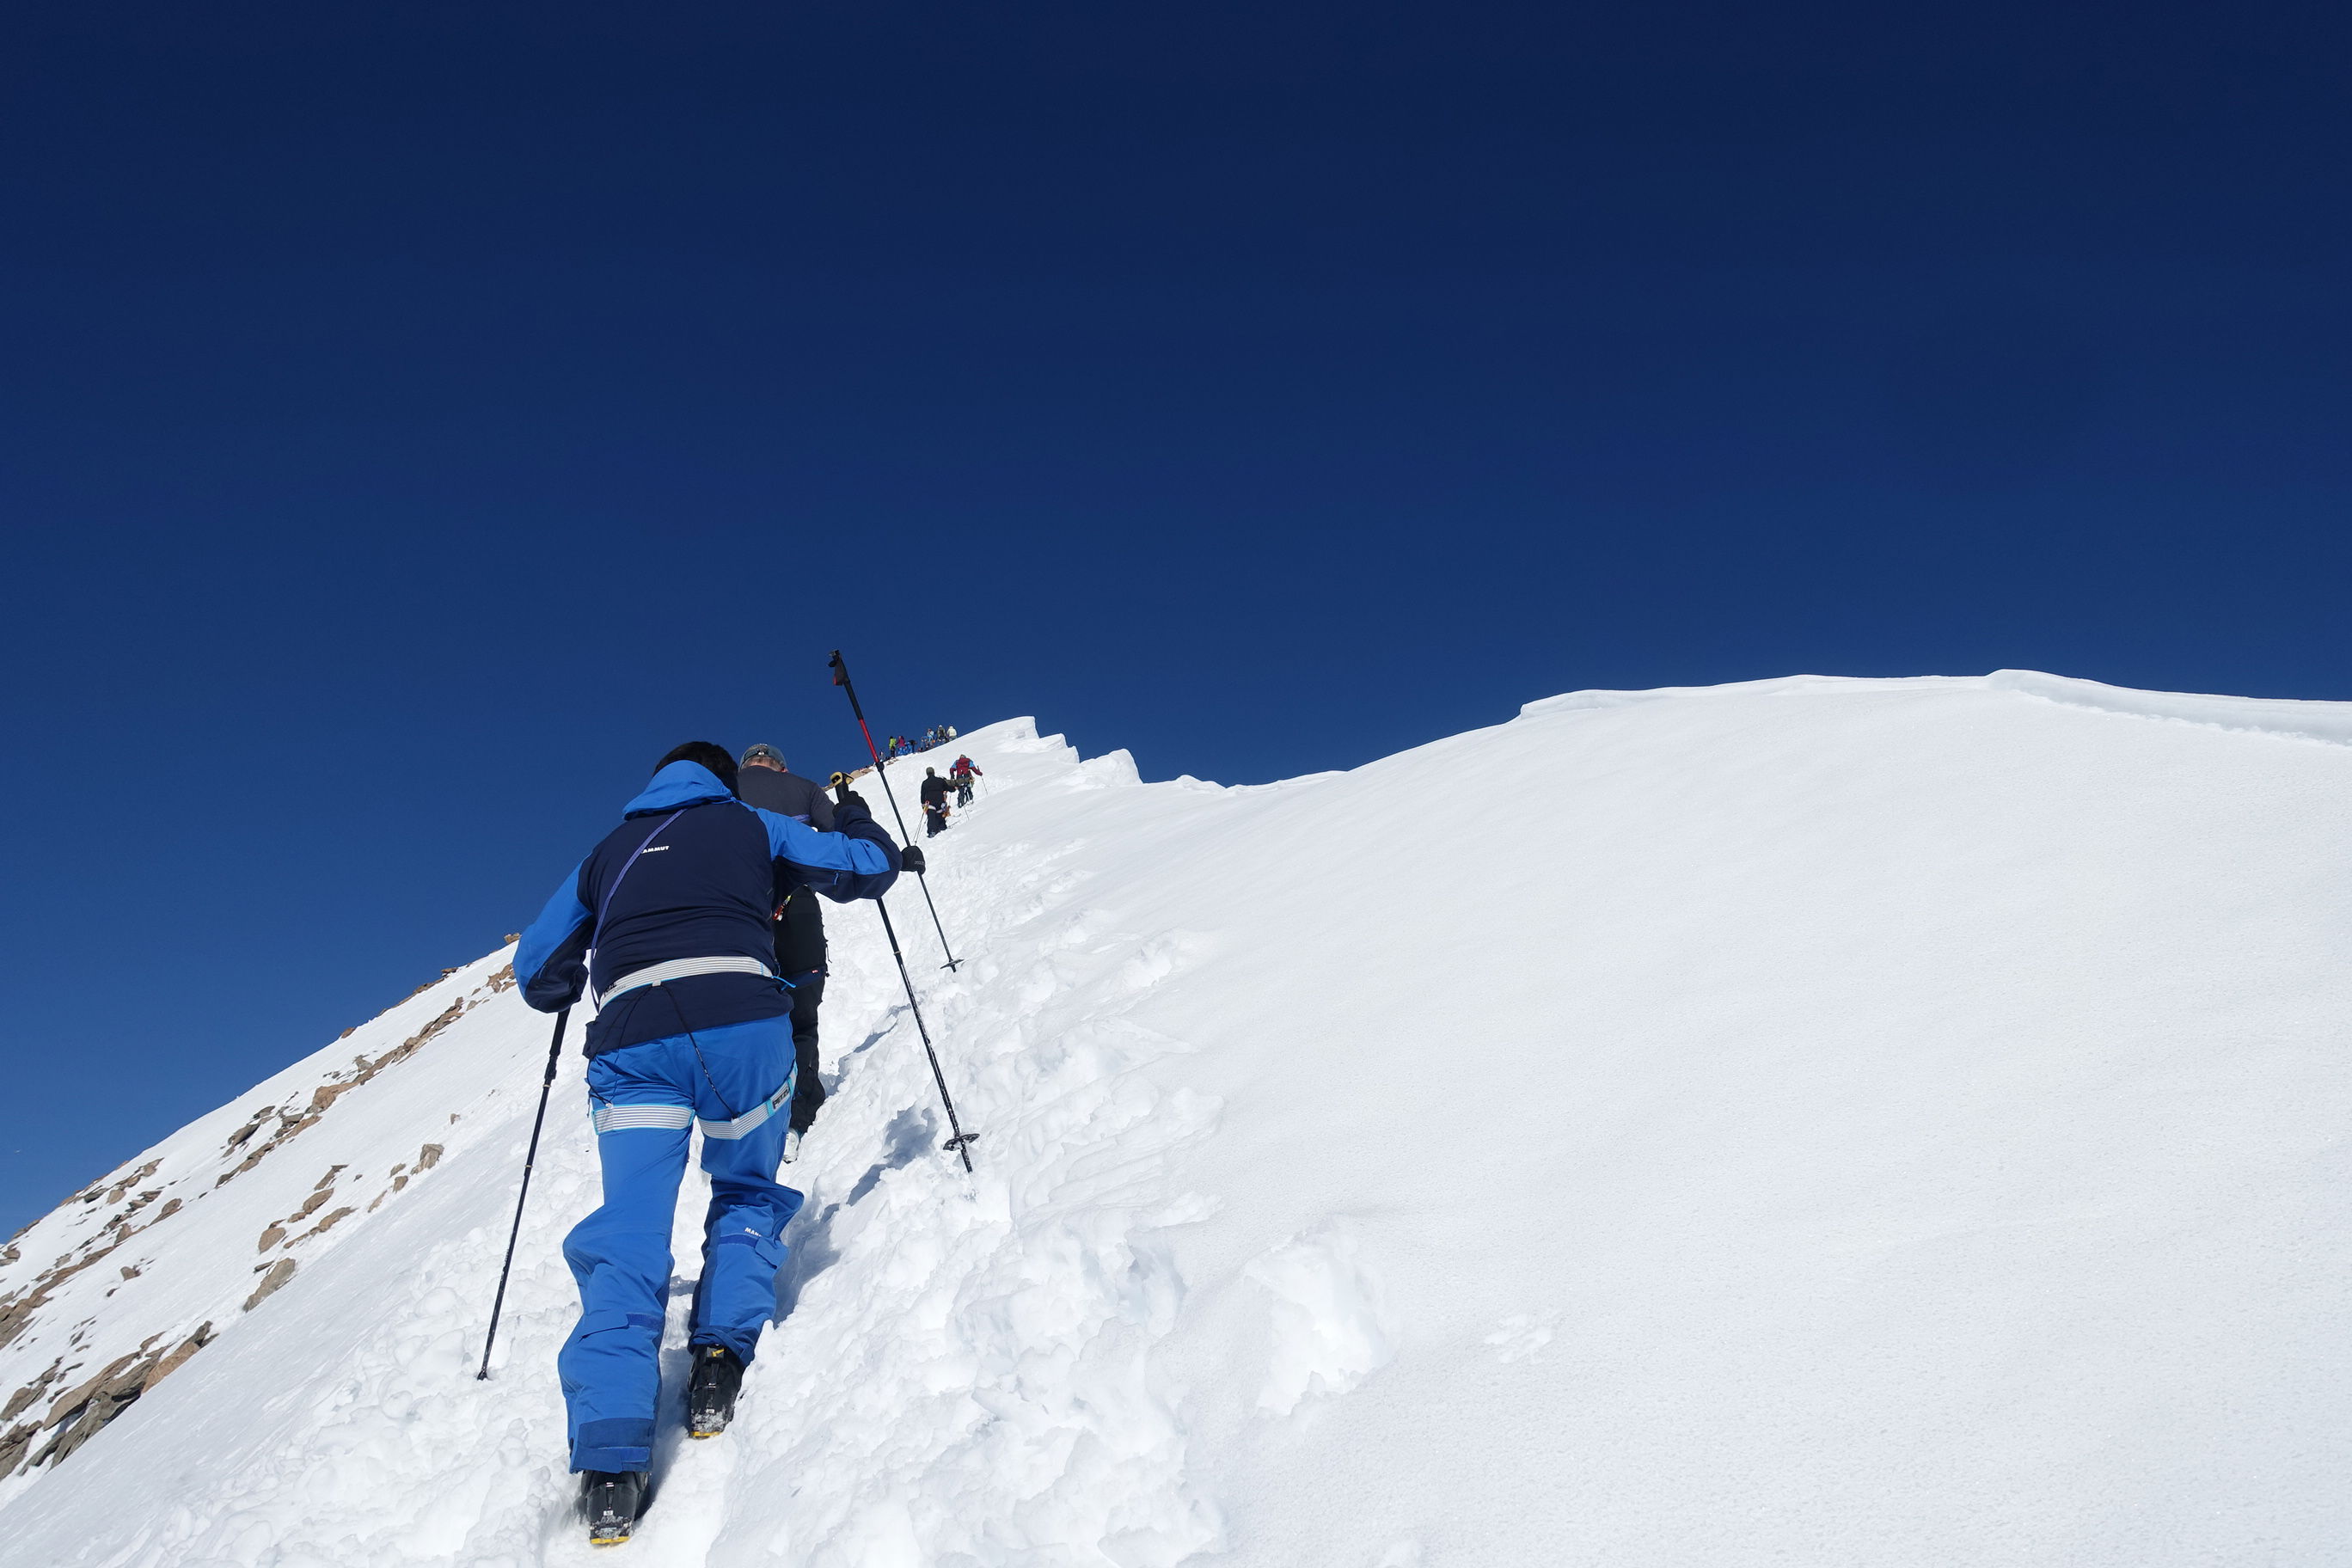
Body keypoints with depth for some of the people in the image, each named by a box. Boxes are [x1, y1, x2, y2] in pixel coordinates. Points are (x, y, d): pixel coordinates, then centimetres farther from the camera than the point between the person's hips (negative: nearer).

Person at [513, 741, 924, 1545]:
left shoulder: (607, 854, 27)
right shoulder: (750, 824, 21)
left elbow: (537, 971, 27)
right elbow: (866, 869, 20)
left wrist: (578, 981, 50)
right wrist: (859, 824, 42)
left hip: (632, 1039, 1)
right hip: (743, 1022, -1)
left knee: (629, 1236, -2)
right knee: (746, 1194, 22)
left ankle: (609, 1461, -17)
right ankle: (721, 1357, 2)